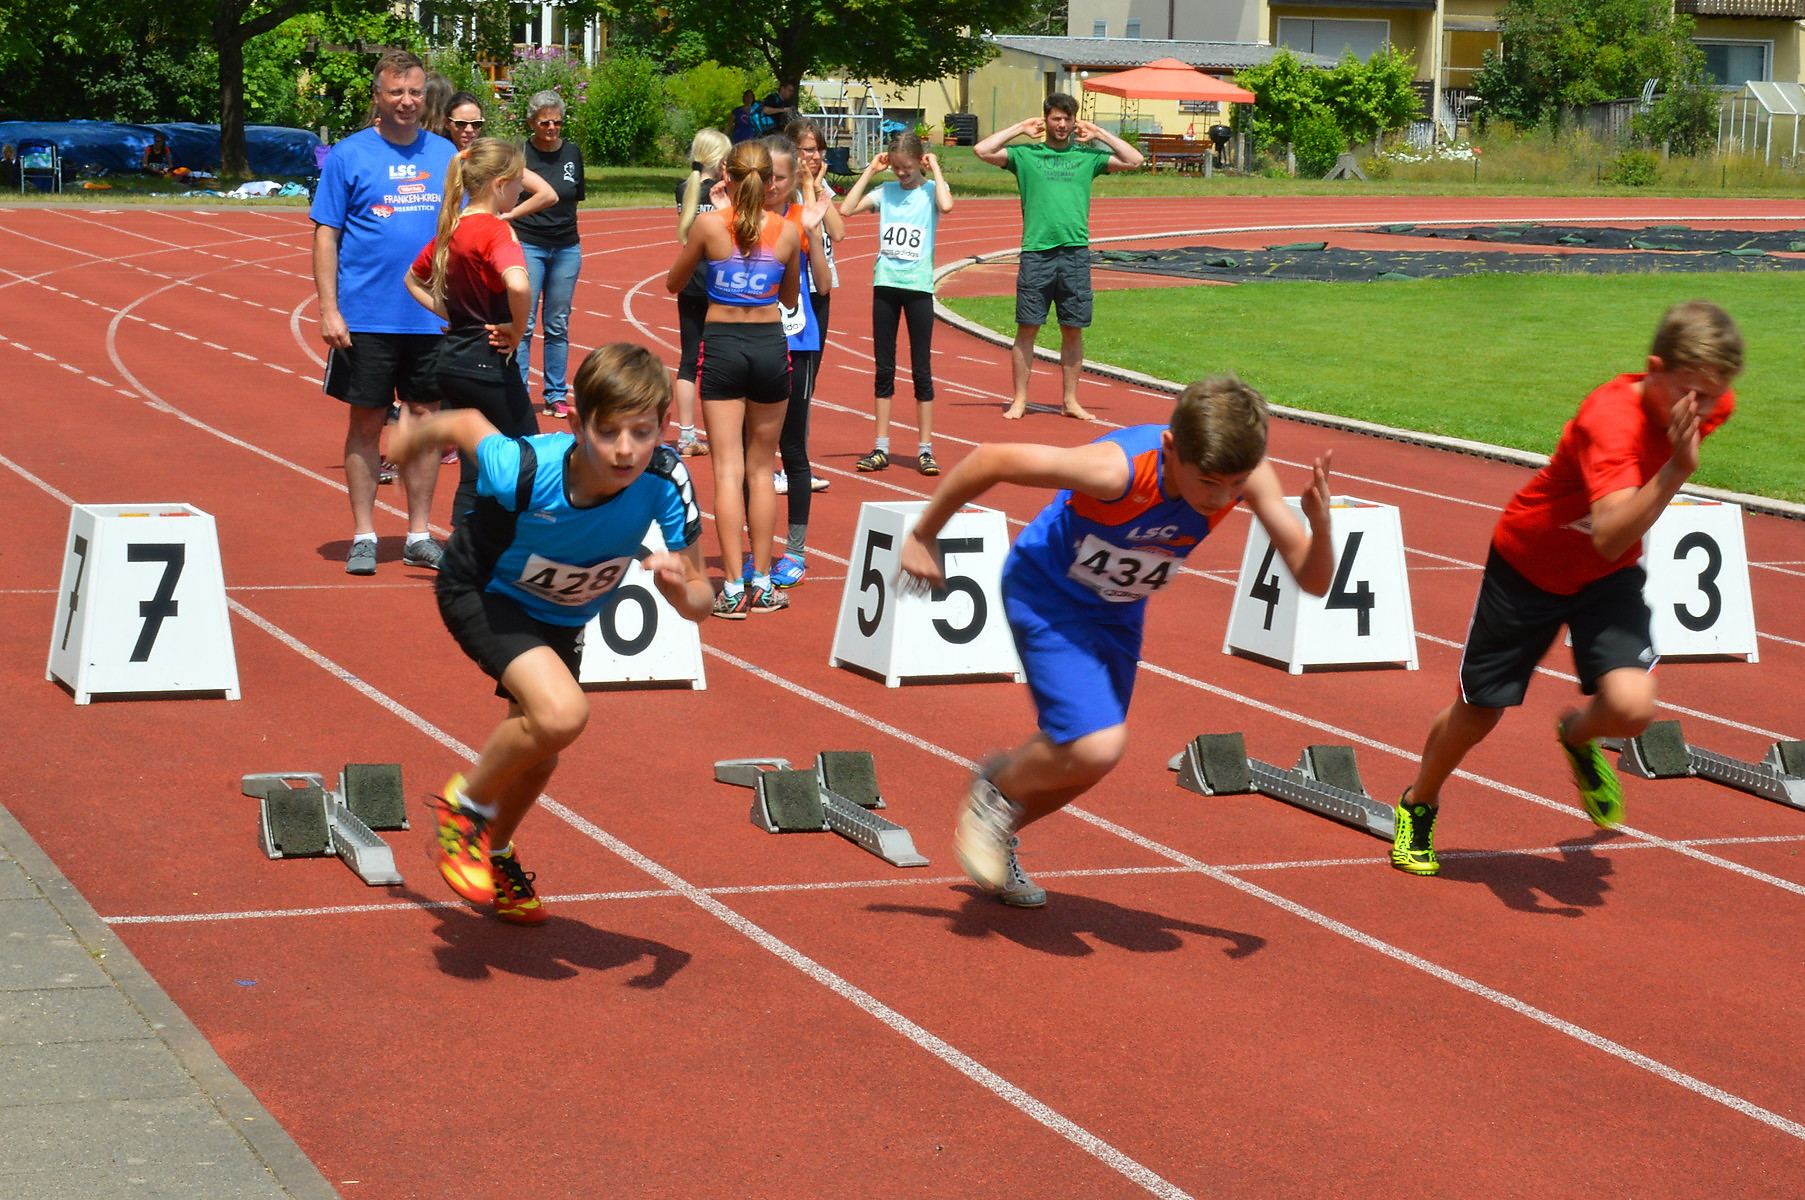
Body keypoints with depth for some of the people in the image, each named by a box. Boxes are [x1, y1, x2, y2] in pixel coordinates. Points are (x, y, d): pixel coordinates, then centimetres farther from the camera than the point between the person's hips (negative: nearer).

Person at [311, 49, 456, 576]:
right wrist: (328, 310, -10)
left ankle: (419, 536, 16)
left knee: (424, 419, 7)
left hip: (433, 316, 3)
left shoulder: (444, 155, 8)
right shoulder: (348, 156, -2)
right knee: (367, 422, 3)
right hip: (367, 318, -3)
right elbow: (326, 235, -2)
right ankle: (363, 537, 11)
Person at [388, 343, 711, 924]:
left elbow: (700, 601, -22)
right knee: (562, 712, -30)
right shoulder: (524, 471, -40)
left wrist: (681, 588, -46)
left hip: (562, 616, 5)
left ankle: (496, 855, 54)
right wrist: (419, 429, 4)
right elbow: (467, 423, -17)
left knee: (537, 755, 22)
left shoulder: (666, 480, -32)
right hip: (483, 593, -5)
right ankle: (464, 805, -2)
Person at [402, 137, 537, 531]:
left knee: (472, 474, 12)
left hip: (451, 361, 8)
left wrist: (452, 316, 13)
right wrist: (517, 331, -18)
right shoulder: (495, 231, -16)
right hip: (490, 362, -8)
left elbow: (413, 280, 23)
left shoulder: (451, 228, 8)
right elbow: (517, 285, -35)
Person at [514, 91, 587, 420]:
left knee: (558, 326, 8)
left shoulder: (572, 153, 6)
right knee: (523, 324, -5)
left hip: (566, 248, 3)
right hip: (527, 246, -3)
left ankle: (556, 396, 14)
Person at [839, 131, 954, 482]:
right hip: (885, 285, 3)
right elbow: (847, 209, -4)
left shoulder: (931, 190, -1)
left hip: (919, 286, -3)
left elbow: (946, 205, -24)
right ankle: (881, 447, 12)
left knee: (921, 370, 1)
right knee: (884, 369, 7)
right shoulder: (885, 191, 7)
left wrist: (935, 170, -11)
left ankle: (925, 449, 6)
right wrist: (870, 172, 0)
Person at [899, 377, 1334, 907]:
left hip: (1118, 613, 6)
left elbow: (1313, 581, -20)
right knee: (1097, 747, -23)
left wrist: (1319, 522, -42)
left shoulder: (1250, 474, -24)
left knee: (1084, 763, 15)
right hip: (1048, 597, -6)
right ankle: (999, 788, 7)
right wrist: (922, 537, -17)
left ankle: (998, 834, 43)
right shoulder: (1118, 469, -39)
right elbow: (990, 459, -29)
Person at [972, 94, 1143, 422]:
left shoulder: (1087, 155, 13)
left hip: (1075, 251, 2)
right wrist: (1020, 128, 4)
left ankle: (1070, 400, 14)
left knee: (1073, 330, 5)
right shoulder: (1026, 154, 8)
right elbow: (982, 150, -2)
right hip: (1036, 251, -2)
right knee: (1027, 327, -1)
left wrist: (1099, 135, 8)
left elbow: (1133, 160, 9)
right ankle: (1019, 399, 5)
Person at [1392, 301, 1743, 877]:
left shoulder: (1711, 406, -16)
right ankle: (1419, 804, 42)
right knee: (1478, 713, 10)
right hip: (1527, 564, -4)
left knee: (1631, 706, -21)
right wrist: (1676, 469, -56)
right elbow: (1610, 537, -49)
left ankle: (1578, 734, 17)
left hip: (1608, 578, 4)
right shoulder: (1611, 419, -36)